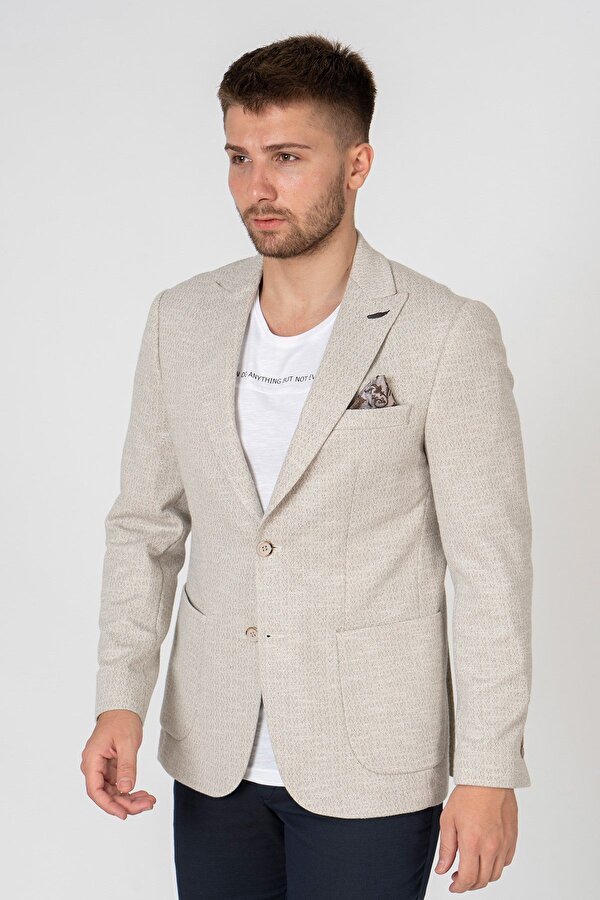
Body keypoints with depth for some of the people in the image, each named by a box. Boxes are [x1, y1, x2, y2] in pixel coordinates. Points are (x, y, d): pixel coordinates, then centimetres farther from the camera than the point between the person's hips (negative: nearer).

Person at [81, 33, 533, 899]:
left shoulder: (448, 335, -12)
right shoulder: (182, 320, 2)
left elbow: (492, 566, -10)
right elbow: (146, 522, 8)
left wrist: (489, 770, -11)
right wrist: (120, 699, -2)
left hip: (369, 764, -4)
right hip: (214, 752, 4)